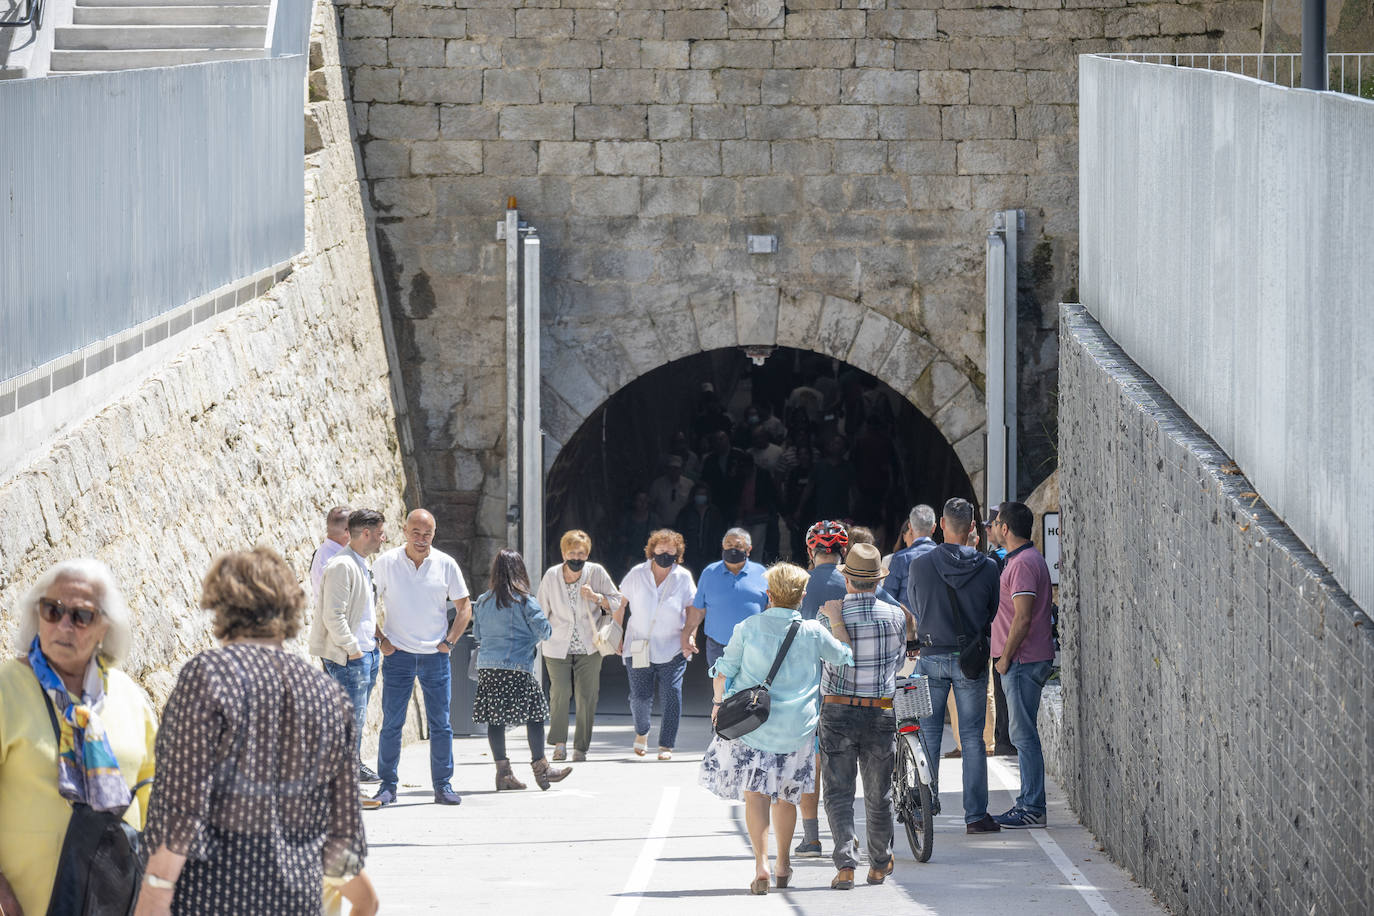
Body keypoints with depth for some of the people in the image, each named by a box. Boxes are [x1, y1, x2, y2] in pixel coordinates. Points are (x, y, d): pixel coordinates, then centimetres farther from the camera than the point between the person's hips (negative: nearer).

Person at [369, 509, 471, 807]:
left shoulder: (446, 565, 1)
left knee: (440, 723, 2)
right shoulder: (386, 564, -1)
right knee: (391, 723, -1)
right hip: (398, 655, -1)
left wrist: (449, 642, -1)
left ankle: (443, 785, 10)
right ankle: (387, 785, 6)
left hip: (435, 656, 1)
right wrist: (380, 640, -2)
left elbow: (464, 607, 9)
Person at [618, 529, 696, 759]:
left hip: (672, 651, 0)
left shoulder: (683, 578, 1)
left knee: (671, 697, -8)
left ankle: (666, 745, 3)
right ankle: (641, 732, 27)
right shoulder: (637, 575, 2)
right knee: (640, 697, -3)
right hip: (639, 649, 0)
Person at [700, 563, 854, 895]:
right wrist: (837, 619, 24)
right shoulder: (813, 632, -3)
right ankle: (783, 866, 28)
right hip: (797, 727, 2)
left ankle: (761, 865, -19)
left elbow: (723, 673, 3)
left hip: (751, 726, -2)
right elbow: (844, 656, 12)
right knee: (785, 796, 17)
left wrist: (718, 704, 18)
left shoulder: (747, 628, -4)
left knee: (755, 794, -2)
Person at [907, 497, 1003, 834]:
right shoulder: (987, 567, -6)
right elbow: (995, 613, 4)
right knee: (973, 739, 5)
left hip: (931, 657, 0)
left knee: (928, 735, 9)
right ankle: (976, 815, 3)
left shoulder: (921, 564, -7)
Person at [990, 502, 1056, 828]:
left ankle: (1033, 809, -9)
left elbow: (1022, 618, -21)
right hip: (1029, 659, 11)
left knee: (1024, 734, -9)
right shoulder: (1023, 559, 18)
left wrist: (1006, 657, -16)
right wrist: (1006, 656, 22)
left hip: (1023, 661, -11)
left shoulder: (1024, 563, -15)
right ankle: (1028, 802, 18)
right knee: (1023, 733, 14)